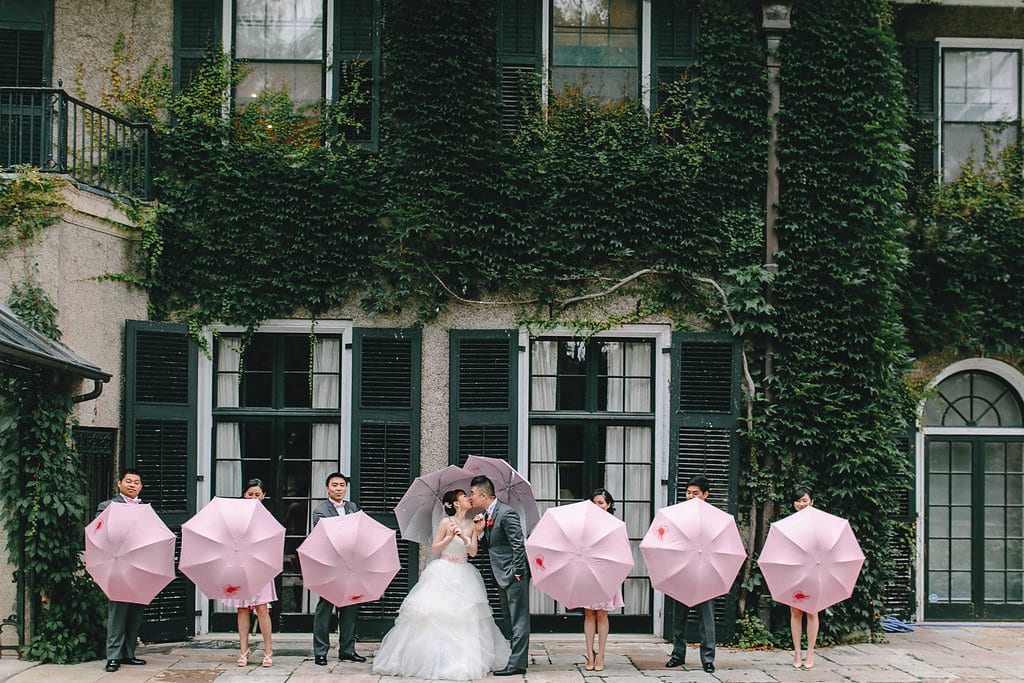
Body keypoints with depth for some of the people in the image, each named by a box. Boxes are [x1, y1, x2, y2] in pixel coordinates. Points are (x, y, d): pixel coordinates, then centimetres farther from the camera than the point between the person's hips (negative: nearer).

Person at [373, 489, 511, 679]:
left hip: (463, 575, 5)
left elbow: (473, 552, 2)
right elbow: (435, 548, -4)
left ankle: (463, 660, 8)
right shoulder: (446, 523, -7)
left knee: (464, 618, 2)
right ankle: (436, 658, 0)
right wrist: (450, 537, -17)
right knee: (437, 615, -7)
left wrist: (463, 537, -14)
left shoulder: (472, 525, 7)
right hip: (443, 573, -4)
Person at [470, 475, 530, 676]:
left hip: (514, 575, -10)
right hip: (502, 576, 10)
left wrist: (517, 573, -20)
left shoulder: (506, 513, -18)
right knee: (510, 620, 16)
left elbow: (518, 544, -20)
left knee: (518, 620, -5)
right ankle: (516, 658, 24)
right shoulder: (487, 515, 10)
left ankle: (517, 664, -4)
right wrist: (480, 530, -5)